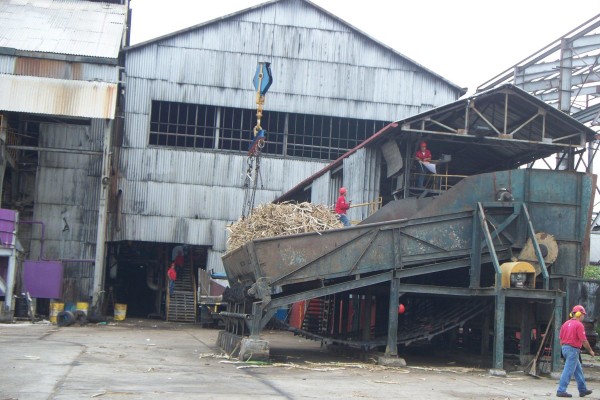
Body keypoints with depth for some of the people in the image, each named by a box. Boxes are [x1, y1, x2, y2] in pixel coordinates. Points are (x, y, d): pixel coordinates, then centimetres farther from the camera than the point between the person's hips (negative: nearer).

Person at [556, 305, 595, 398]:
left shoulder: (566, 324, 12)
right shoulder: (579, 325, -13)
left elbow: (561, 338, 14)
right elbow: (584, 340, -14)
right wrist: (590, 350, -2)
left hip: (565, 348, 9)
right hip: (573, 349, -9)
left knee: (578, 370, 18)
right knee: (568, 371, -7)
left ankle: (583, 390, 25)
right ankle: (561, 391, -8)